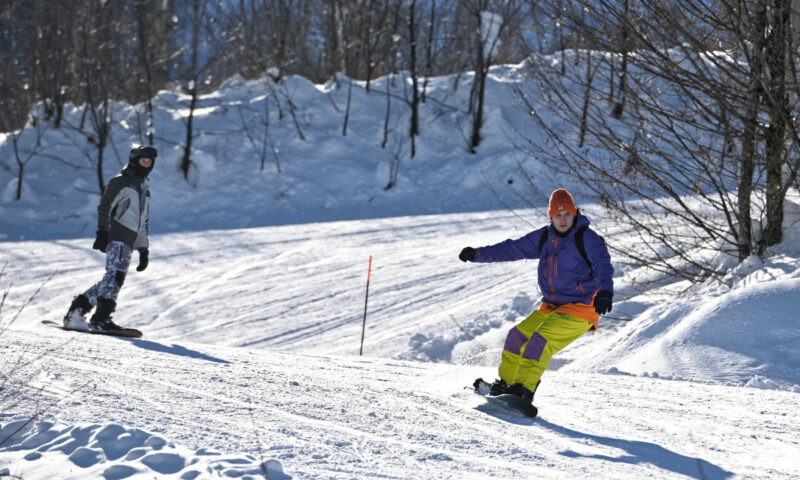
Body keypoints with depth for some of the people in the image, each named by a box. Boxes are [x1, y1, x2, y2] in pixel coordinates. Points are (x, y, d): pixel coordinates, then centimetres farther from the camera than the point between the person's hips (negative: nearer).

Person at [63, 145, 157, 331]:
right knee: (116, 274, -22)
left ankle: (76, 311, 9)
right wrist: (102, 232, -17)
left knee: (111, 280, 3)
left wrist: (143, 249, 24)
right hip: (116, 237, -8)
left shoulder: (144, 189, 27)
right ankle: (101, 318, -30)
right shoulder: (120, 182, 3)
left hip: (128, 242, 8)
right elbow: (104, 207, -5)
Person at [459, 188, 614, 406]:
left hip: (580, 309, -7)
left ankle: (524, 390, -26)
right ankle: (505, 383, 18)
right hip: (551, 307, 7)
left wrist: (605, 291, -45)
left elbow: (603, 265, -26)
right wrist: (478, 254, 10)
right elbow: (514, 249, 15)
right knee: (519, 335, 3)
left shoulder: (586, 237, -12)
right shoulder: (544, 237, 8)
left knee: (540, 340, -24)